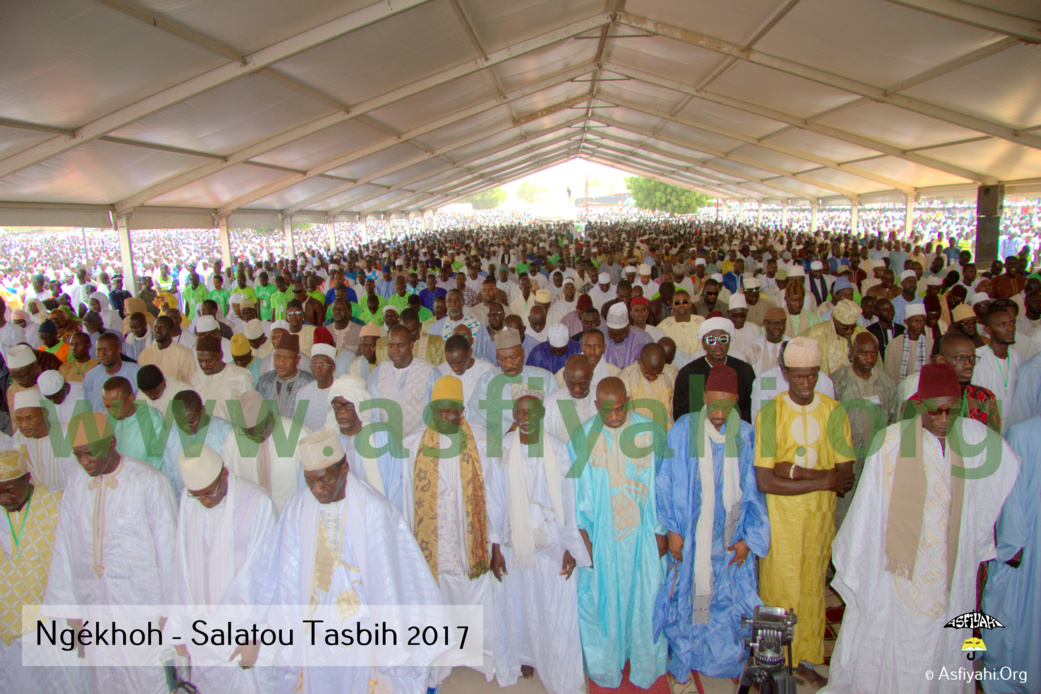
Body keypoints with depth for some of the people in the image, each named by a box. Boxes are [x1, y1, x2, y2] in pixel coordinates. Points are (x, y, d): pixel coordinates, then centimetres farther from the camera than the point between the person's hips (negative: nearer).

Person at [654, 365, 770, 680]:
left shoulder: (746, 435, -5)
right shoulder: (683, 430, -9)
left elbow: (754, 491, 1)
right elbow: (667, 482, -6)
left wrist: (749, 538, -2)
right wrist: (672, 529, -8)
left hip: (730, 538, 1)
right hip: (690, 538, -1)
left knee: (728, 599, 11)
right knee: (688, 594, 9)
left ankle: (725, 658, 35)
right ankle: (683, 658, 31)